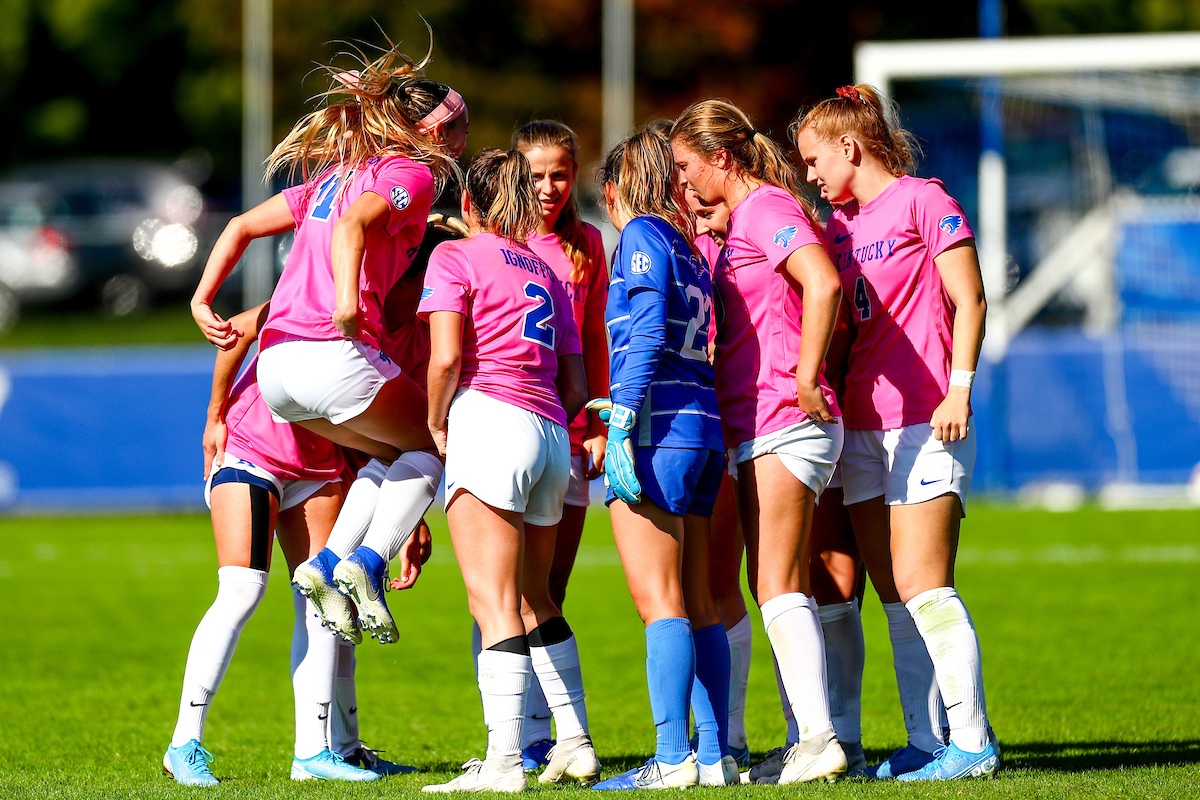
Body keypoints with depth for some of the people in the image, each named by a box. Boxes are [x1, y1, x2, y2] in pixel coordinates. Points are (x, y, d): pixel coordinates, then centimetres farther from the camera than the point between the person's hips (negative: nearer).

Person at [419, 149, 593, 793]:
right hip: (552, 437, 7)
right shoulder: (546, 274, 23)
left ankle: (503, 761, -19)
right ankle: (575, 743, 21)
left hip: (489, 420, -7)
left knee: (495, 604, -12)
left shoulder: (455, 256, 3)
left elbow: (445, 359, -10)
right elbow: (576, 388, 18)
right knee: (533, 598, 20)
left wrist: (436, 427, 3)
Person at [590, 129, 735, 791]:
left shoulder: (641, 236, -2)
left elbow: (646, 332, -14)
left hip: (657, 431, -8)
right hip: (704, 431, 8)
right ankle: (714, 756, 8)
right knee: (697, 606, 9)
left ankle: (672, 760, -16)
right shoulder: (687, 249, 21)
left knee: (659, 601, -11)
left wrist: (621, 424, -18)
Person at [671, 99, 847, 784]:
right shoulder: (744, 219, 21)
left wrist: (807, 380, -25)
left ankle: (819, 740, -16)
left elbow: (824, 284, -27)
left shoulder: (768, 207, -10)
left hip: (785, 422, -10)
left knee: (779, 587, -13)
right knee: (775, 586, 10)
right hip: (759, 429, 10)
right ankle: (812, 743, 10)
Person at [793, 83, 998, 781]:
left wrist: (958, 389, -15)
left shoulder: (923, 201, -4)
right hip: (861, 425, 8)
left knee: (922, 586, -13)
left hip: (924, 422, -8)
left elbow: (969, 298, -8)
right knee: (892, 594, 4)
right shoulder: (840, 223, 18)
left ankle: (973, 741, -10)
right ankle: (927, 741, 6)